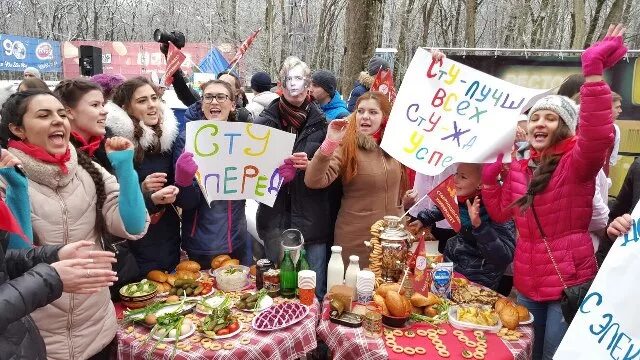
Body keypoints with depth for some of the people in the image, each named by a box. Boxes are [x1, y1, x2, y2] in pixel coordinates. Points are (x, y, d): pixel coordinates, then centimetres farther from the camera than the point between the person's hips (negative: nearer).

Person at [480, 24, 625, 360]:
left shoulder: (576, 162, -10)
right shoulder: (519, 167, 7)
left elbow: (598, 136, -33)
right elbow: (501, 213, 17)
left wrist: (593, 73, -39)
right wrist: (489, 178, 2)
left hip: (569, 282, -6)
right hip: (527, 282, 6)